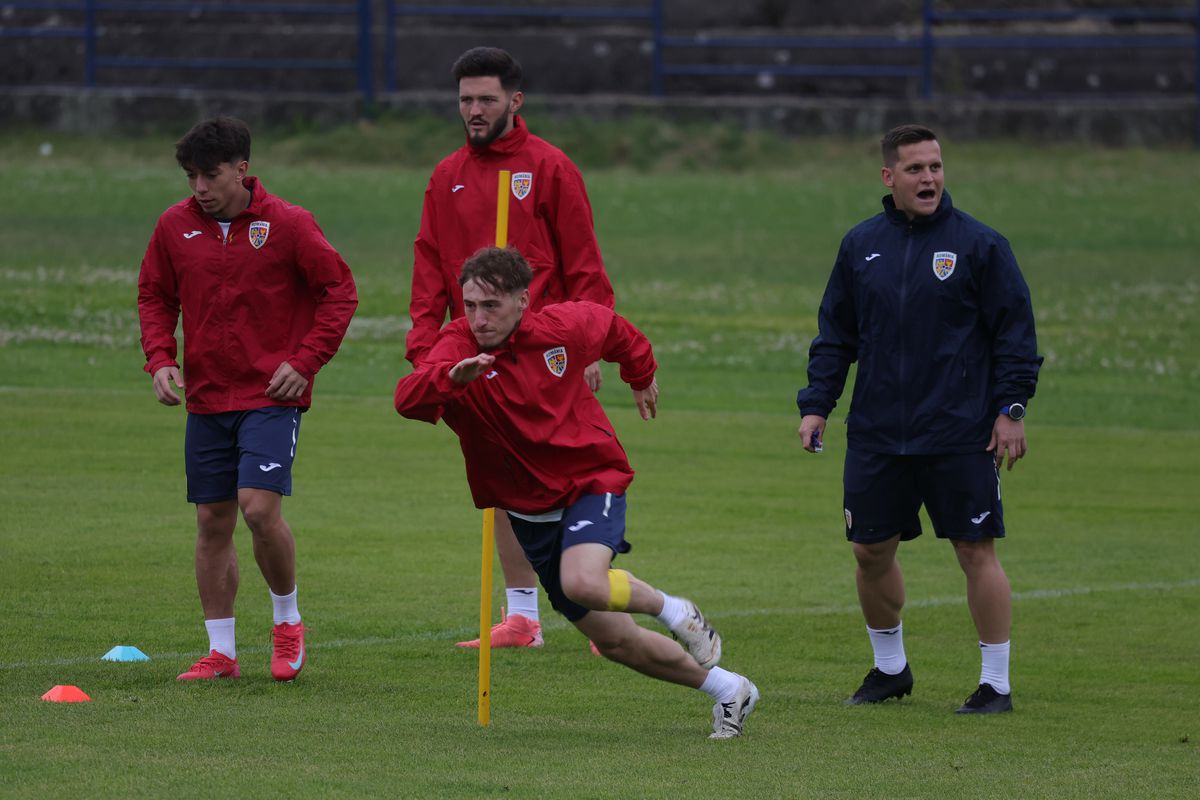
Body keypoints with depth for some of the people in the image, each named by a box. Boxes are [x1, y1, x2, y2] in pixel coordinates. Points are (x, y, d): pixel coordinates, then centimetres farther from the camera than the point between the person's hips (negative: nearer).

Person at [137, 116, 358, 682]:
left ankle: (288, 620, 6)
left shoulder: (287, 225, -8)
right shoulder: (175, 226, 2)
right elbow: (154, 296, 14)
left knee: (260, 508, -18)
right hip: (206, 397, 4)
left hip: (271, 395, -4)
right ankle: (220, 651, 15)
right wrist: (159, 358, -2)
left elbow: (339, 291, -3)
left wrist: (304, 361, -11)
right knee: (212, 523, 6)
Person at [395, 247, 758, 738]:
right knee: (613, 641, 8)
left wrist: (641, 376, 29)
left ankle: (673, 609, -2)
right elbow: (409, 399, -39)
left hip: (592, 481, -2)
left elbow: (613, 329, 12)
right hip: (529, 509, 2)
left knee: (582, 583, -33)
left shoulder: (564, 327, -13)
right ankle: (727, 689, 29)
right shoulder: (459, 349, -18)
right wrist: (450, 377, -59)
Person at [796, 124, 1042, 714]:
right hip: (877, 437, 4)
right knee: (871, 550, 8)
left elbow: (1015, 330, -2)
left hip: (962, 436, -4)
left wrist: (1011, 407, -8)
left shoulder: (979, 244, -3)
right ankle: (889, 668, 28)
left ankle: (996, 683, 5)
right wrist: (816, 405, 7)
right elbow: (835, 334, 14)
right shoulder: (861, 245, 8)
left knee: (977, 552, -3)